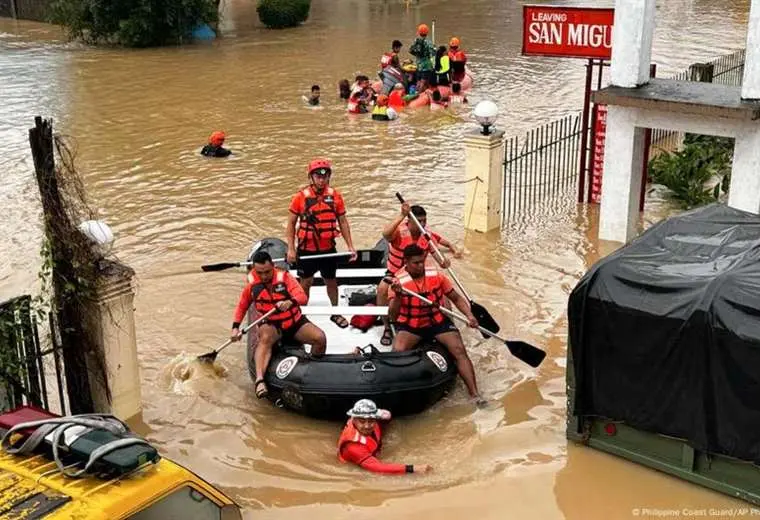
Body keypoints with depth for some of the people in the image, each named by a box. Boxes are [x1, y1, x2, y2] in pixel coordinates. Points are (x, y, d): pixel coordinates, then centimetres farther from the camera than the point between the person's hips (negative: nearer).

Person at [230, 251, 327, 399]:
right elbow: (242, 306, 10)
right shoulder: (252, 284, -5)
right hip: (271, 325, 0)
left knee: (320, 338, -22)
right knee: (266, 338, -36)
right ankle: (259, 380, -50)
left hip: (295, 322, 0)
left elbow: (302, 296, -25)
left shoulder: (284, 277, -13)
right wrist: (235, 327, -1)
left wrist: (290, 302, -48)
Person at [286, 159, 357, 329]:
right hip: (307, 249, -2)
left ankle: (335, 313, 34)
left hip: (328, 248, 2)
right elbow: (291, 224, -3)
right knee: (305, 283, 9)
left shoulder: (335, 196, -3)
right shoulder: (301, 196, -10)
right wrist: (291, 249, -8)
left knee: (331, 281, 17)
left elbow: (343, 222, 4)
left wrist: (350, 246, 1)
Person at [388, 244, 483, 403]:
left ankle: (474, 394, -16)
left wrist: (469, 315, -12)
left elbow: (456, 298, 4)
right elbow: (392, 317, -19)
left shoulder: (436, 275, -7)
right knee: (398, 351, -28)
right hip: (410, 326, -2)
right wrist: (398, 296, -36)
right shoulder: (398, 282, -13)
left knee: (459, 350, -16)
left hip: (438, 321, 2)